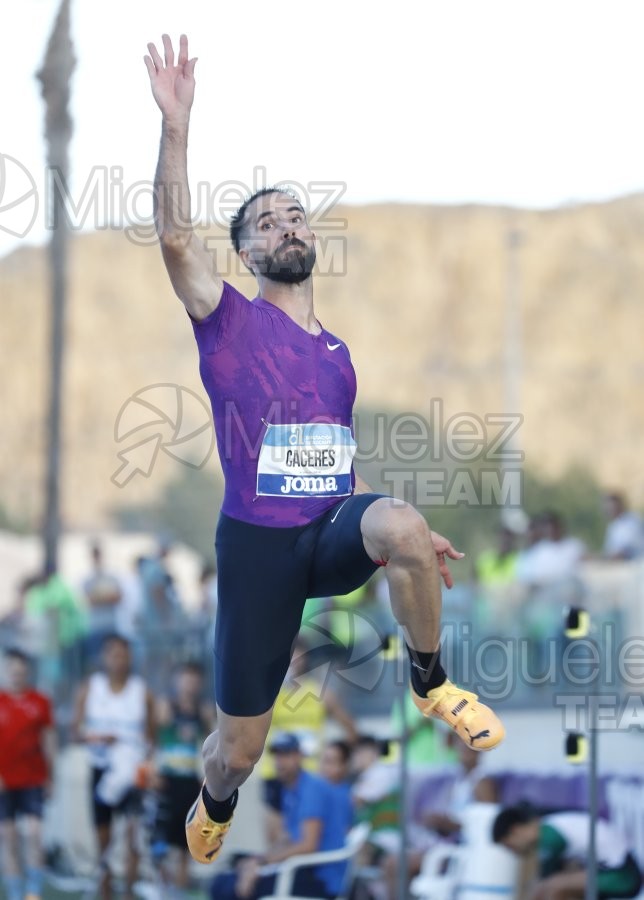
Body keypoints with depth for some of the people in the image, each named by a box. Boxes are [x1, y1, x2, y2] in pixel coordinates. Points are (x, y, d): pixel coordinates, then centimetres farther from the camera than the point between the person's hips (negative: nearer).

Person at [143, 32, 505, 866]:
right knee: (239, 745, 2)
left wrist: (406, 538, 18)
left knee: (399, 524, -35)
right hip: (257, 543, -3)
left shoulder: (337, 354, 15)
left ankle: (432, 683, -12)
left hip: (332, 531, 3)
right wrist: (176, 126, -25)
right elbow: (176, 237, -18)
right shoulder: (229, 323, 0)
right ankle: (211, 812, 41)